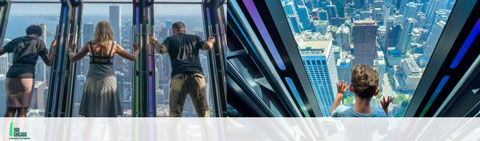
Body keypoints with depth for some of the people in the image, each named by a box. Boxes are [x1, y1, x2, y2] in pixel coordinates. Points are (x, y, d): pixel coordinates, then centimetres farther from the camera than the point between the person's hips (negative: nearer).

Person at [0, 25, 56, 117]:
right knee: (22, 111, -2)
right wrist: (52, 47, 21)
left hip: (11, 75, 4)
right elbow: (48, 62, 11)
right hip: (26, 76, -4)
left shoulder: (16, 40, 21)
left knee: (10, 110, 7)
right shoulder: (39, 42, 11)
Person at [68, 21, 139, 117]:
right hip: (109, 82, 0)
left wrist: (70, 51, 29)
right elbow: (133, 58, 5)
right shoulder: (114, 46, 0)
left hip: (93, 83, 1)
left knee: (89, 115, 7)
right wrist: (137, 50, 27)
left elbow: (73, 59, 7)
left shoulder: (90, 45, 1)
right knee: (111, 116, 6)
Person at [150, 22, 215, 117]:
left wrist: (154, 42, 19)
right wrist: (211, 41, 29)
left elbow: (162, 50, -1)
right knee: (203, 112, 3)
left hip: (178, 76, -1)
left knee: (175, 112, -1)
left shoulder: (170, 39, 17)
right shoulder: (194, 38, 22)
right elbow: (207, 46, 7)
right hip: (196, 74, 1)